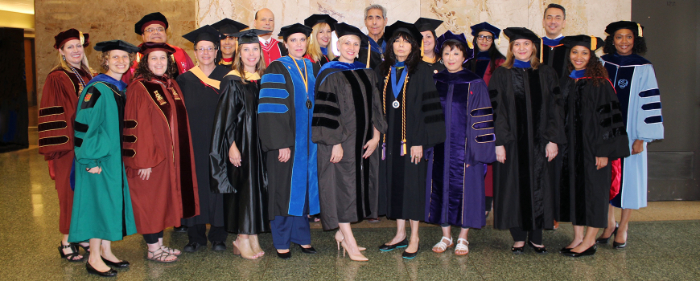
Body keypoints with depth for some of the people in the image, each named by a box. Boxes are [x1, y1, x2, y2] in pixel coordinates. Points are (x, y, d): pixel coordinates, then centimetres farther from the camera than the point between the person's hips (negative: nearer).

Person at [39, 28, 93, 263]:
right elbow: (51, 116, -12)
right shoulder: (56, 79, -7)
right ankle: (66, 242, 12)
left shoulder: (89, 78, 12)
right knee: (70, 192, 1)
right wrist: (57, 147, -17)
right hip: (68, 146, -6)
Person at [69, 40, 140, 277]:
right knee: (99, 202, -2)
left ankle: (106, 252, 24)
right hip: (99, 159, -8)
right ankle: (94, 258, 9)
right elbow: (84, 125, -18)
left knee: (113, 202, 12)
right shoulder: (97, 90, -14)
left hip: (118, 157, 8)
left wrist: (126, 154, 15)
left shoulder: (123, 89, 10)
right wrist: (91, 159, -21)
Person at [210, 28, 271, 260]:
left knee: (258, 186, 6)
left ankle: (252, 237, 15)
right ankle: (243, 240, 7)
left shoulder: (263, 79, 10)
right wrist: (232, 145, -16)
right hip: (240, 142, -5)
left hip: (260, 142, 6)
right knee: (243, 186, -3)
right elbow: (226, 116, -9)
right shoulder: (232, 81, -5)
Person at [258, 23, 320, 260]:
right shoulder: (277, 70, -7)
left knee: (303, 186, 11)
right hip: (286, 140, -5)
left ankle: (301, 235, 24)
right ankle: (281, 242, 15)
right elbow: (272, 109, -13)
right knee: (284, 188, 2)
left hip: (309, 140, 5)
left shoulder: (313, 69, 11)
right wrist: (281, 143, -19)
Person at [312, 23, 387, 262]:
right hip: (339, 142, -6)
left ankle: (341, 233, 23)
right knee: (342, 187, -4)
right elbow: (326, 112, -11)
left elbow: (374, 108, 12)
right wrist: (335, 143, -17)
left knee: (359, 185, 9)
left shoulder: (367, 74, 11)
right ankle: (350, 243, 1)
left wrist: (375, 137, 0)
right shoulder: (330, 75, -6)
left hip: (364, 142, 6)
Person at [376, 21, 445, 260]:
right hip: (389, 138, 5)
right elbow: (379, 106, 11)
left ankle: (414, 238, 11)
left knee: (412, 182, 0)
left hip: (411, 137, -4)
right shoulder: (383, 71, 10)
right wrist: (378, 137, 3)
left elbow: (428, 106, -8)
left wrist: (420, 141, -15)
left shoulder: (421, 70, -4)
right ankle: (400, 234, 21)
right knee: (393, 182, 8)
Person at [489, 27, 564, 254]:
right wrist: (498, 142, -12)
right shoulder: (501, 75, 2)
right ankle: (518, 238, 16)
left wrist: (553, 140, -5)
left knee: (538, 187, 5)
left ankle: (536, 237, 18)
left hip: (539, 140, 2)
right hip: (511, 141, -1)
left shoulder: (546, 74, 8)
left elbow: (554, 108, 4)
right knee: (514, 187, 3)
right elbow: (496, 110, -4)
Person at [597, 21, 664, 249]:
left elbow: (649, 103, -7)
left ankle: (623, 228, 20)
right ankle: (609, 224, 25)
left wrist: (642, 138, -11)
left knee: (629, 178, 5)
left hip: (629, 134, -2)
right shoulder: (602, 64, 3)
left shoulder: (643, 68, -5)